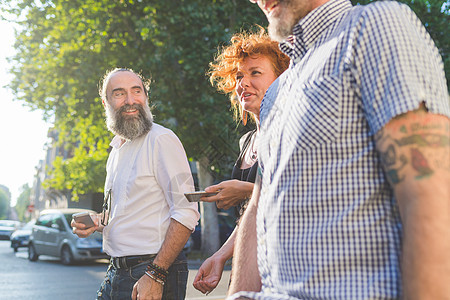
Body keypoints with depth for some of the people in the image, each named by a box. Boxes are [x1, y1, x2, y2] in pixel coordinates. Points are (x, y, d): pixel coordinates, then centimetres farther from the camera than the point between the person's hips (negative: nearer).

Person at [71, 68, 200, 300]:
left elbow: (186, 213, -19)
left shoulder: (161, 140, -12)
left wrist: (155, 275, -23)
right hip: (116, 272, 8)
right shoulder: (117, 150, 14)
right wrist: (97, 223, 7)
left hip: (155, 270, -7)